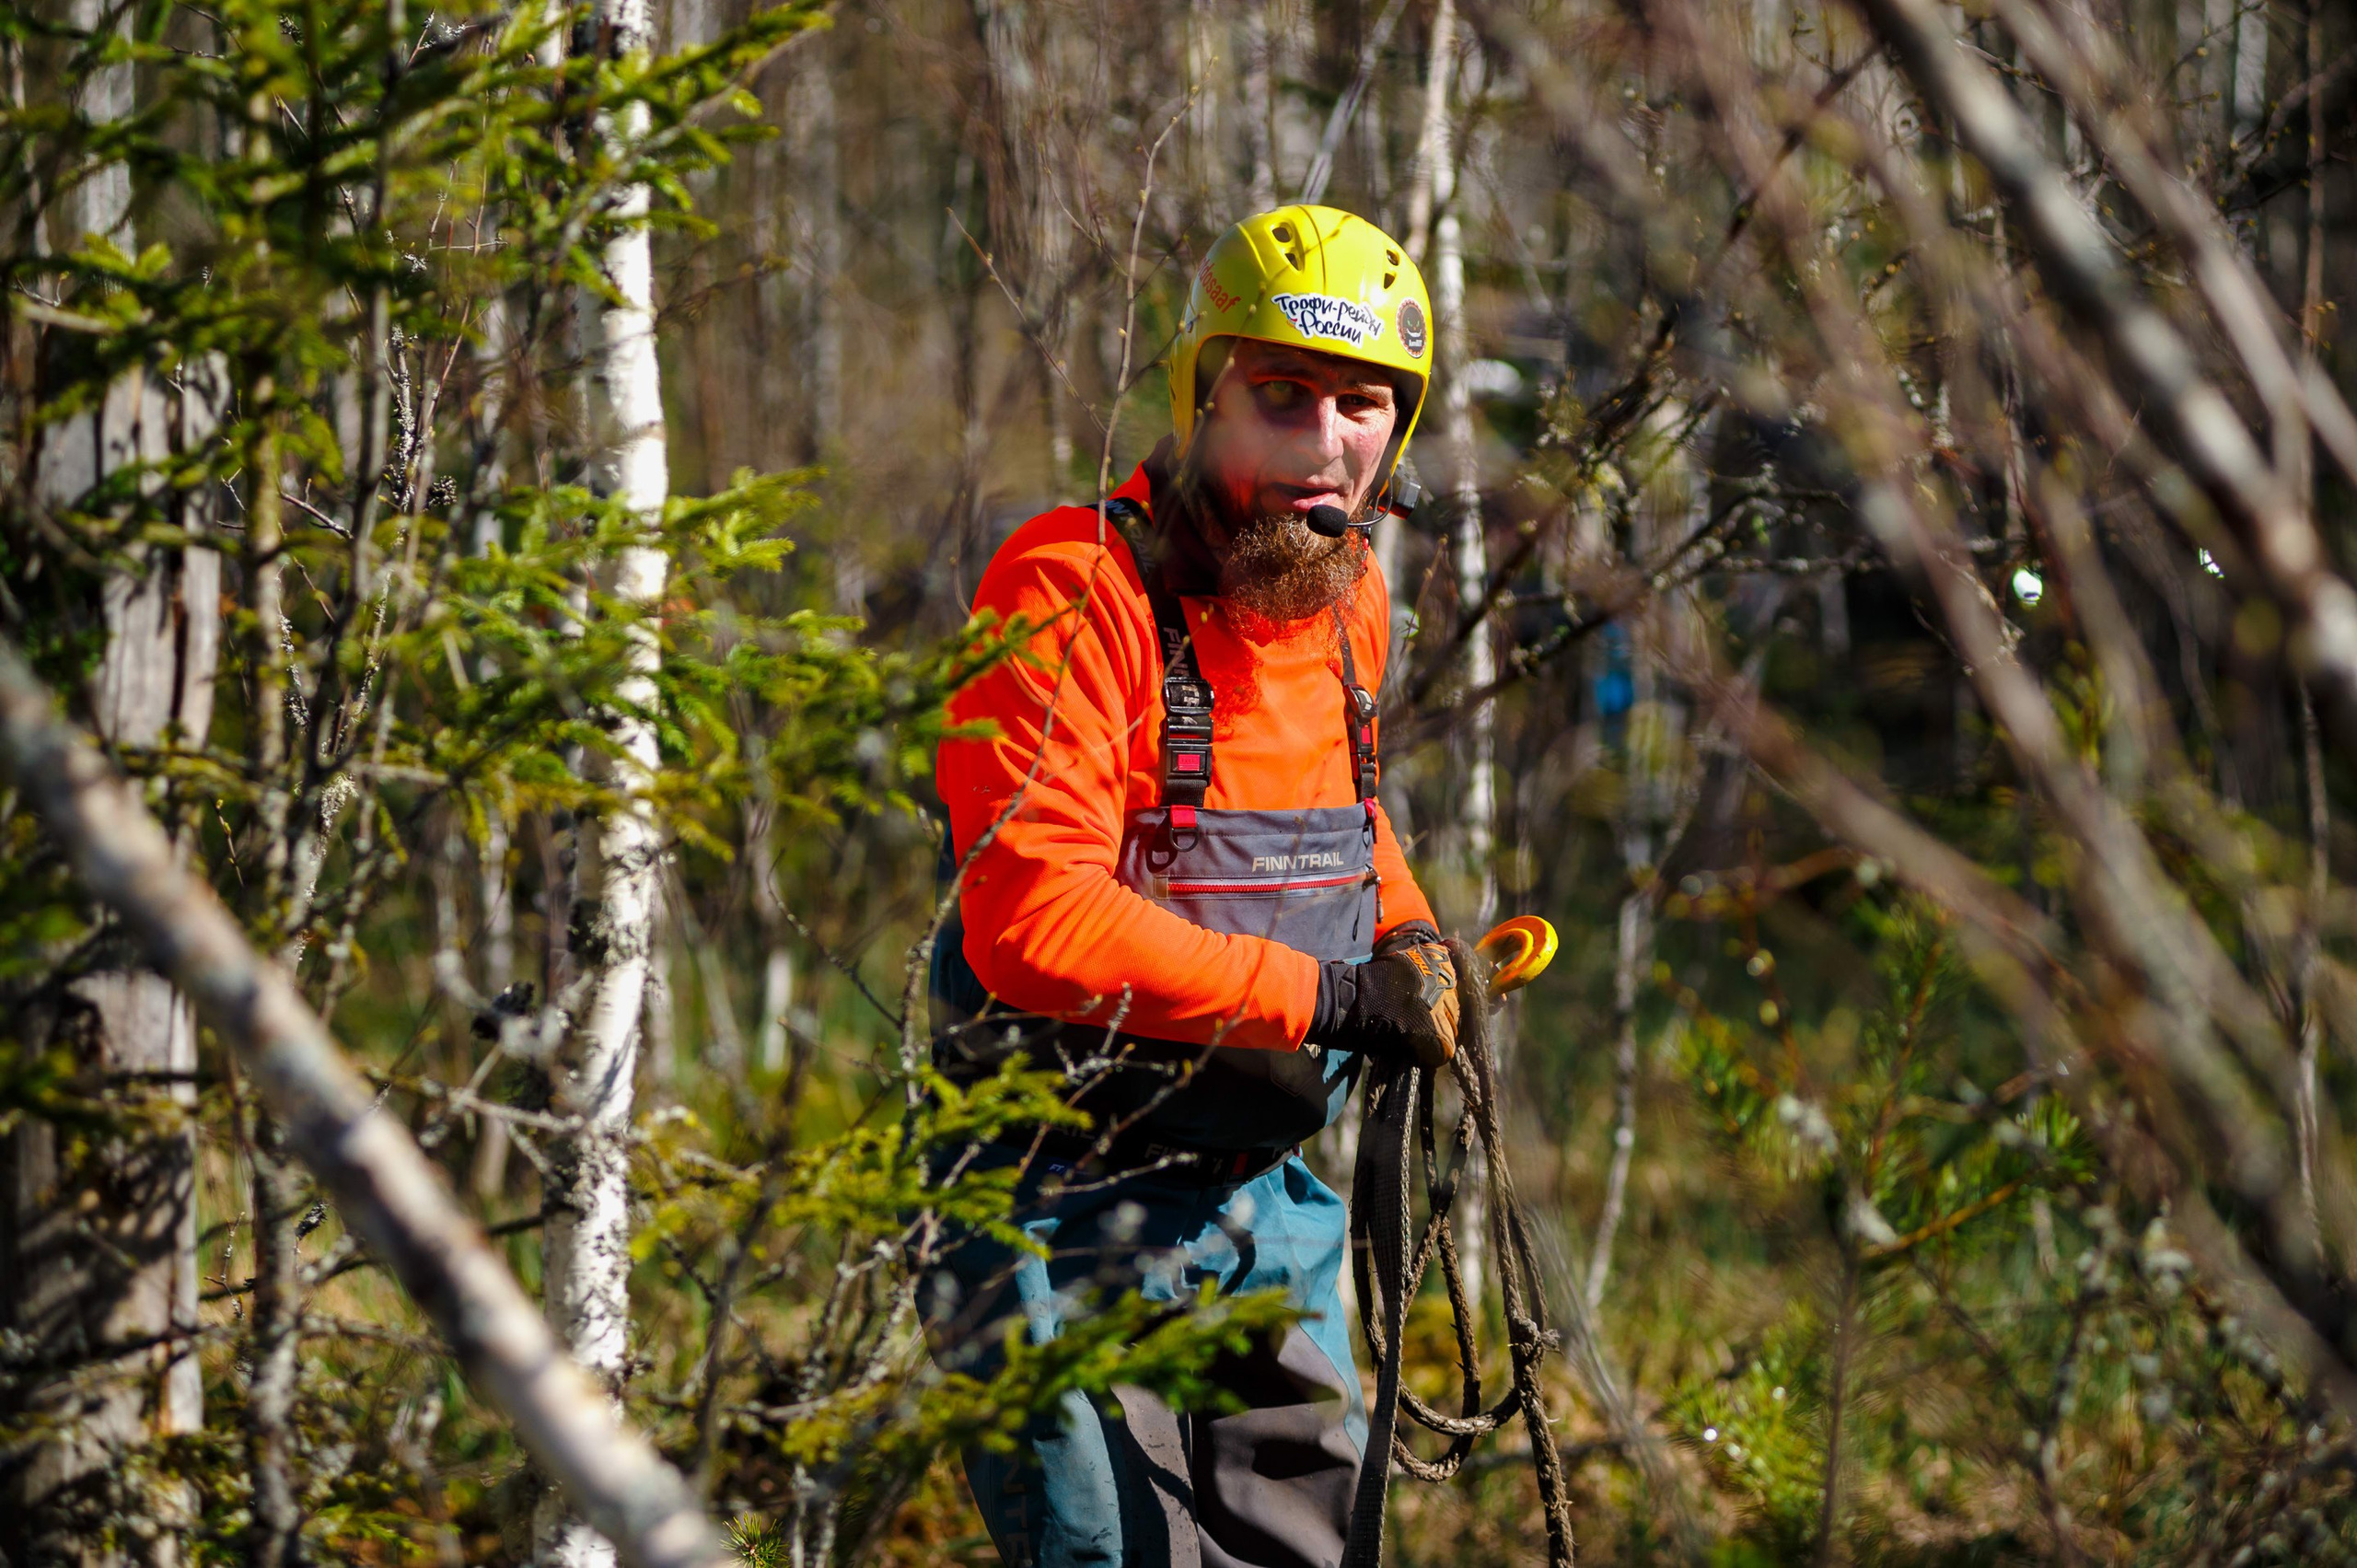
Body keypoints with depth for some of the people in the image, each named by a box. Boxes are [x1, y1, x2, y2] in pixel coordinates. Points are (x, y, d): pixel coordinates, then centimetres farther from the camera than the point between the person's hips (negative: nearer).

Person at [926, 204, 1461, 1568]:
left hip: (1273, 1198, 7)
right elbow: (1038, 921, -27)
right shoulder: (1077, 592, -19)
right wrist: (1328, 997, -23)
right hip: (1074, 1197, -7)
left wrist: (1411, 934, 7)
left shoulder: (1351, 600, 7)